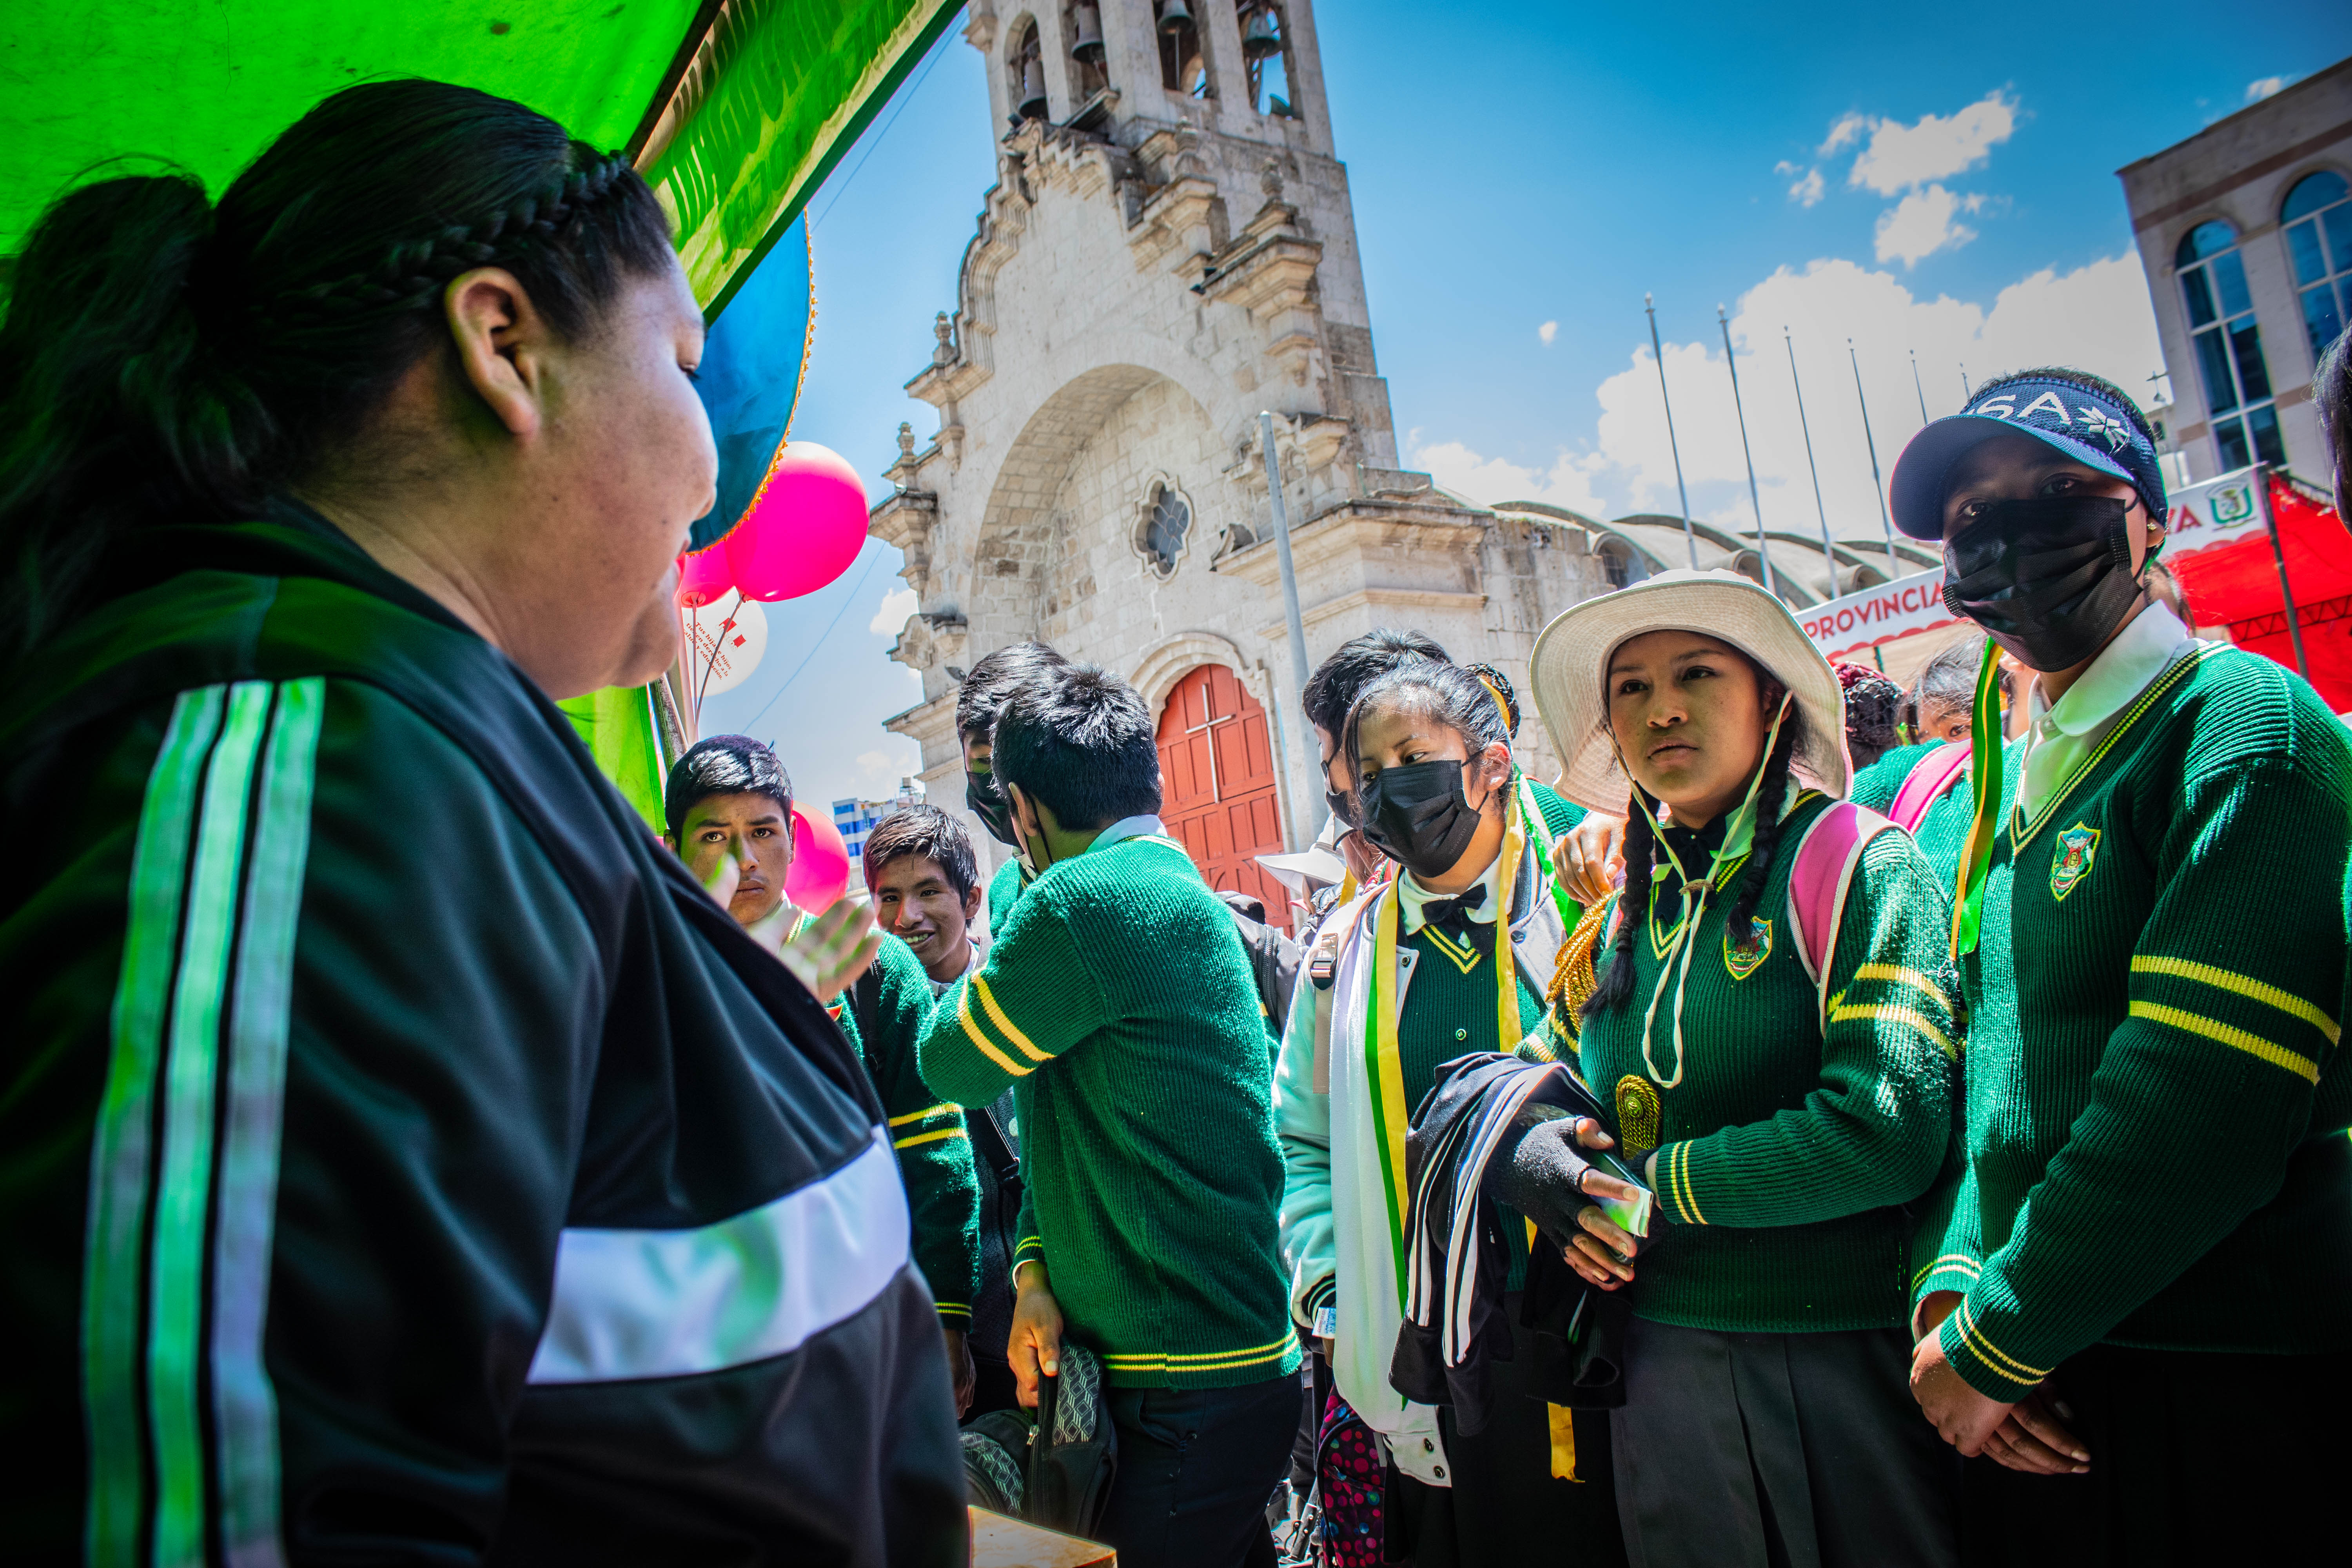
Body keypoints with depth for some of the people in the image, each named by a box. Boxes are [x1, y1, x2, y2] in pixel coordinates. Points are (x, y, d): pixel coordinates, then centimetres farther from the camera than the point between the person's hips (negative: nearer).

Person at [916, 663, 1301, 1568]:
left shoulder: (1084, 900, -20)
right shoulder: (1180, 890, 12)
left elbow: (953, 1064, -7)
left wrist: (994, 955, 9)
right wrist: (1037, 1270, 4)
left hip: (1188, 1399, -9)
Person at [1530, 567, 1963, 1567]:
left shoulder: (1860, 868, -9)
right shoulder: (1630, 906, 8)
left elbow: (1887, 1131, -21)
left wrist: (1659, 1182, -13)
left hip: (1847, 1361, -5)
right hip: (1664, 1361, 5)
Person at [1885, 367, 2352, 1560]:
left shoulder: (2241, 723, -13)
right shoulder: (2012, 792, 11)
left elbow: (2210, 1105, -22)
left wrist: (1996, 1344, -16)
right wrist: (1954, 1291, -3)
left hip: (2233, 1395, -7)